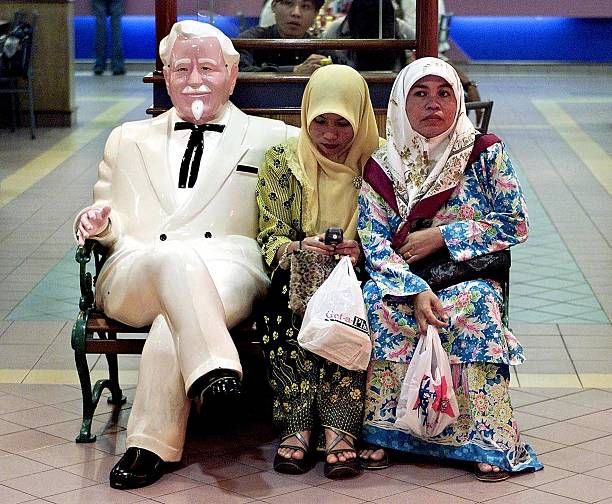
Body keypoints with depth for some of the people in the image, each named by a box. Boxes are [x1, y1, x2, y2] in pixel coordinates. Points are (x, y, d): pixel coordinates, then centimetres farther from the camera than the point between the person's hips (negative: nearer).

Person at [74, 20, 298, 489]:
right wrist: (100, 221, 2)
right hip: (133, 277, 1)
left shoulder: (271, 139, 21)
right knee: (176, 256, -38)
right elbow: (115, 226, 25)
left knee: (174, 321, -37)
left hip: (227, 275, -1)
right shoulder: (128, 139, 27)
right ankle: (214, 371, -48)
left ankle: (151, 445, -32)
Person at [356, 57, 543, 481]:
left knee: (476, 303, -34)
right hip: (404, 282, 1)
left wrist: (441, 235, -11)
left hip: (470, 278, -1)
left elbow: (515, 223, -5)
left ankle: (490, 441, -30)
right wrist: (417, 292, -24)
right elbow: (375, 246, -7)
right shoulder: (382, 168, 2)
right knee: (377, 300, -31)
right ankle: (382, 430, -25)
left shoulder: (485, 154, 1)